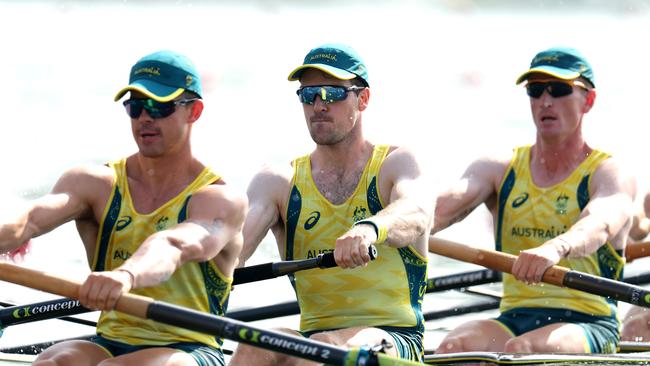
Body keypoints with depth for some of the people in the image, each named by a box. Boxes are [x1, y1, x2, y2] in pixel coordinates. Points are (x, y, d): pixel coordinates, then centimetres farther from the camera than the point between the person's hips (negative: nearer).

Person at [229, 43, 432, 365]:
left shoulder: (395, 164, 2)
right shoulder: (278, 182, 12)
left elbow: (416, 214, -22)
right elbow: (238, 237, -7)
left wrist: (369, 229, -46)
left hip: (395, 339, -3)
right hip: (311, 335, 3)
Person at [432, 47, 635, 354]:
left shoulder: (609, 173, 1)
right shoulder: (499, 170, 14)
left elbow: (600, 225, -23)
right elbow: (443, 207, -6)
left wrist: (556, 248, -47)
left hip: (587, 325, -4)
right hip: (513, 321, 4)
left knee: (520, 349, -35)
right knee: (455, 346, -27)